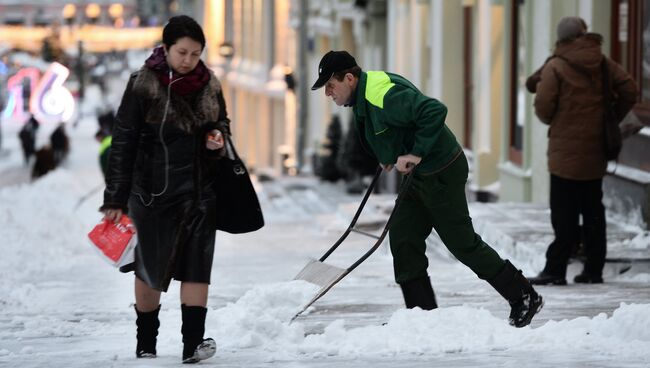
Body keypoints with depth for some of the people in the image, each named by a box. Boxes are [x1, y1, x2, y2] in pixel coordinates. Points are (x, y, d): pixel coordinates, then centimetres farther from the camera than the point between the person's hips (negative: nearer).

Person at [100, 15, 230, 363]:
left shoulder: (208, 85, 3)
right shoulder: (143, 85, -10)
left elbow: (221, 123, 21)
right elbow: (123, 142, -8)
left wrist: (218, 139, -5)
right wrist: (115, 199, -10)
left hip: (199, 190, 3)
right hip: (153, 189, -3)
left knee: (196, 262, -7)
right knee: (151, 265, 7)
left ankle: (193, 343, -9)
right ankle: (145, 342, 21)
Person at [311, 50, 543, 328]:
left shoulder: (382, 95, -26)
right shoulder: (363, 96, 8)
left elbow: (434, 111, -34)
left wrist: (416, 154, -28)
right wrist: (389, 156, 14)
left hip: (442, 173, -10)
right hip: (419, 175, 10)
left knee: (462, 243, -3)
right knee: (402, 237, 5)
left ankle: (525, 298, 9)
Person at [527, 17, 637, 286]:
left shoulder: (555, 67, -8)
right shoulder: (602, 63, 5)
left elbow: (543, 108, -12)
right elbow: (629, 90, 1)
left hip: (566, 152, -5)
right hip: (596, 151, 5)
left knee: (564, 213, -4)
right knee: (593, 210, 11)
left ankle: (555, 270, -6)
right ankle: (593, 270, 12)